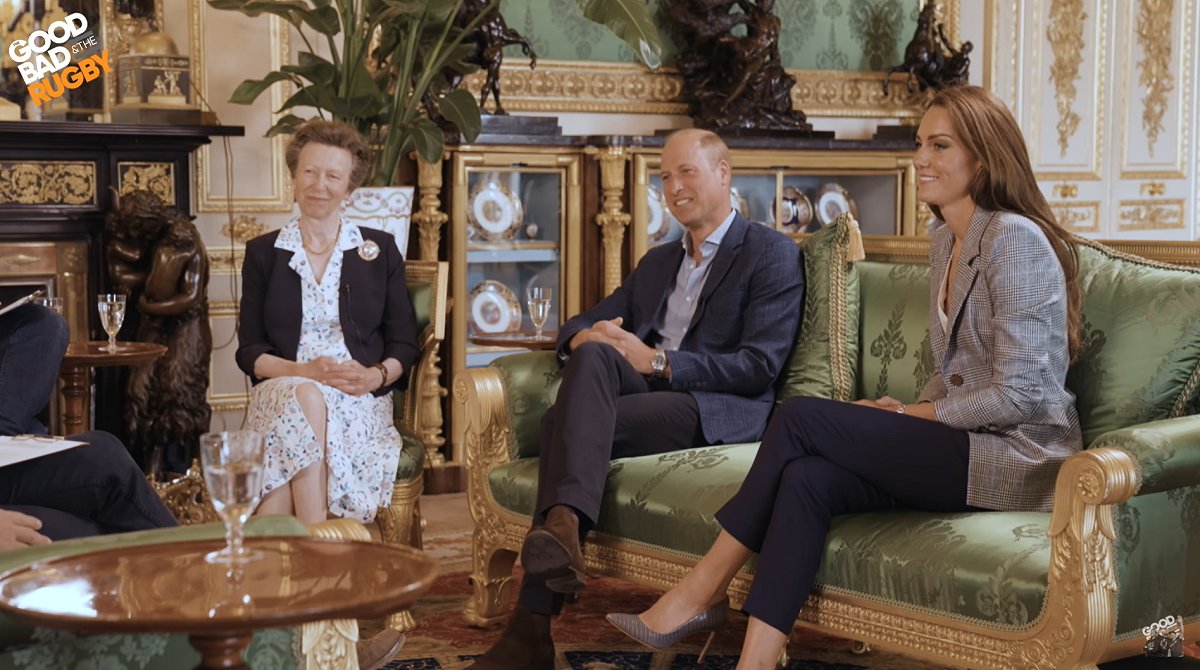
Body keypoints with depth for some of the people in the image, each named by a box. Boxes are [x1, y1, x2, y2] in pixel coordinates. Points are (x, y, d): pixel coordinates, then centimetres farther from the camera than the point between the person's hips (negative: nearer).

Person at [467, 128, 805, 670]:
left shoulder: (772, 254, 5)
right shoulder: (657, 262, 29)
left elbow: (760, 367, -7)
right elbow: (577, 326, 24)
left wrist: (657, 361, -15)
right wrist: (586, 336, -4)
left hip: (720, 412, -6)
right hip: (646, 394, 6)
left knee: (564, 421, -29)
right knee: (592, 354, -29)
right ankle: (561, 525, -45)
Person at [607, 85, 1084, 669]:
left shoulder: (1013, 239, -14)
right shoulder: (945, 239, 15)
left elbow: (1020, 394, -18)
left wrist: (914, 416, -10)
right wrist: (908, 416, 2)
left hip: (1017, 461, -8)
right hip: (962, 446, 8)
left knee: (800, 418, -18)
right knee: (809, 479, -20)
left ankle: (703, 592, -6)